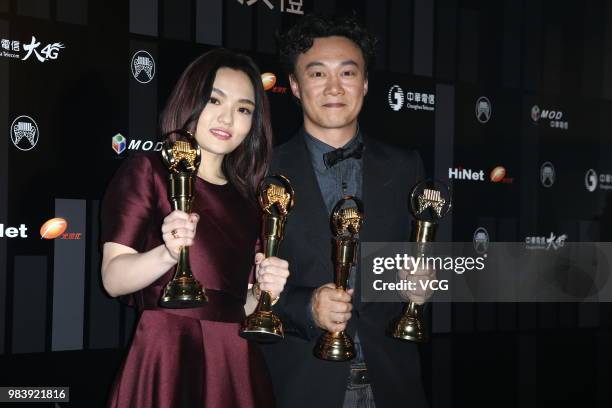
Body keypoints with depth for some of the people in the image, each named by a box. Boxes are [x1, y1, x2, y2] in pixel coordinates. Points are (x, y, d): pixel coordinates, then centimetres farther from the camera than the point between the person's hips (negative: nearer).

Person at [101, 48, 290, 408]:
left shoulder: (248, 202, 12)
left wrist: (266, 291, -2)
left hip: (236, 362, 5)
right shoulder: (148, 171, -1)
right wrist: (169, 253, -25)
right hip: (168, 355, -5)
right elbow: (113, 279, -9)